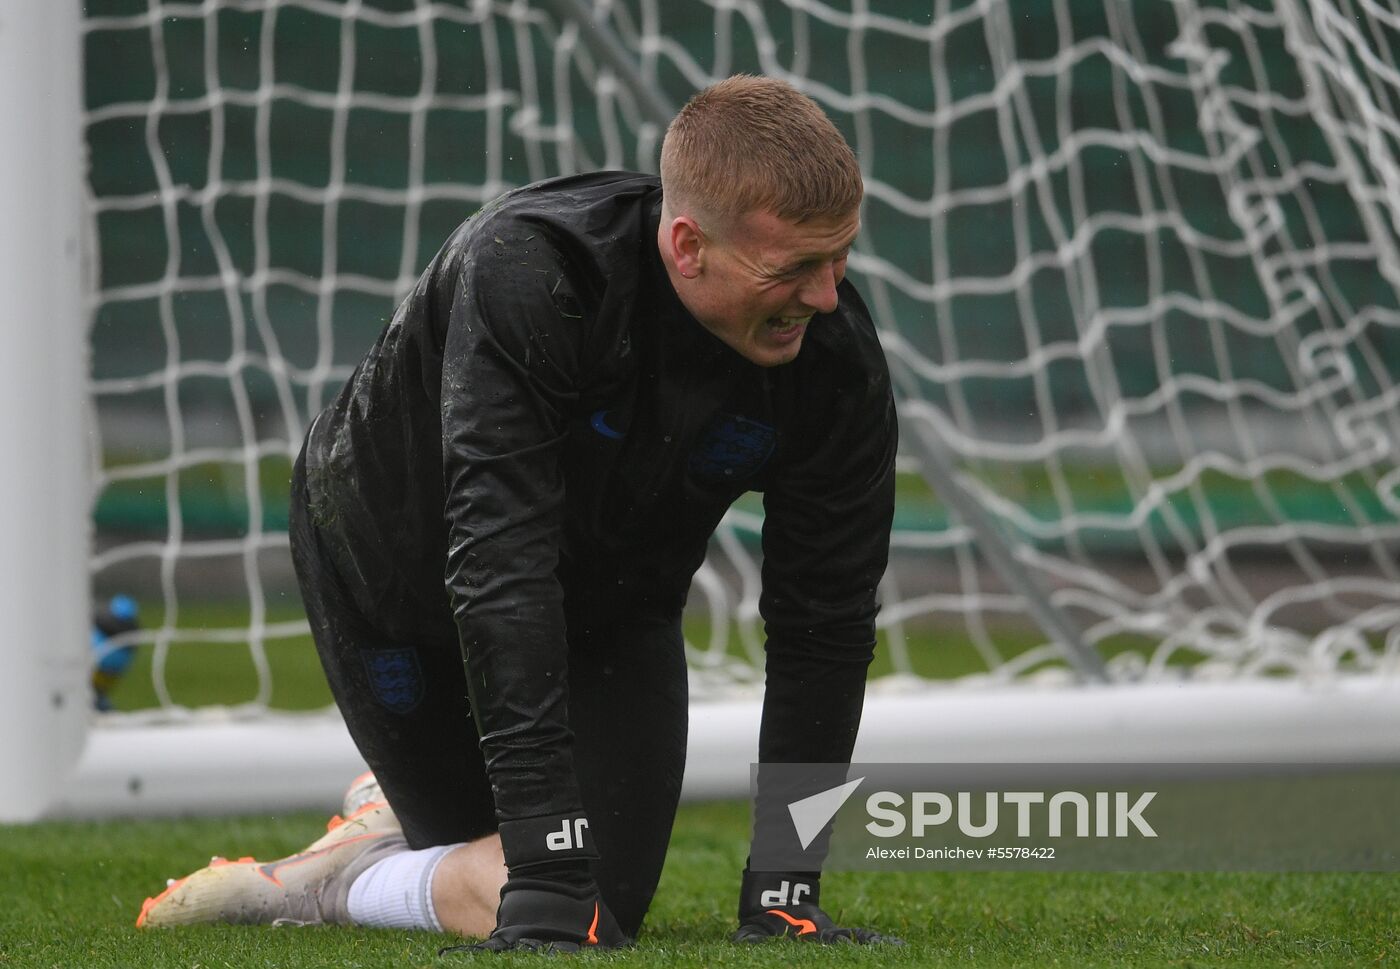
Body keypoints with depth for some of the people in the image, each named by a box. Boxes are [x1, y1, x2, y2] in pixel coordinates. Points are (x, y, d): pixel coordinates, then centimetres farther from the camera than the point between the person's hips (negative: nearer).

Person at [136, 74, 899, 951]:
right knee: (516, 896, -8)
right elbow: (498, 560, -46)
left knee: (612, 898, -6)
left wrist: (782, 887, -25)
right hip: (395, 572, -4)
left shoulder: (839, 358, -28)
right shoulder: (525, 273, -41)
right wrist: (548, 859, -50)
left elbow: (826, 625, -19)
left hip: (612, 603, 4)